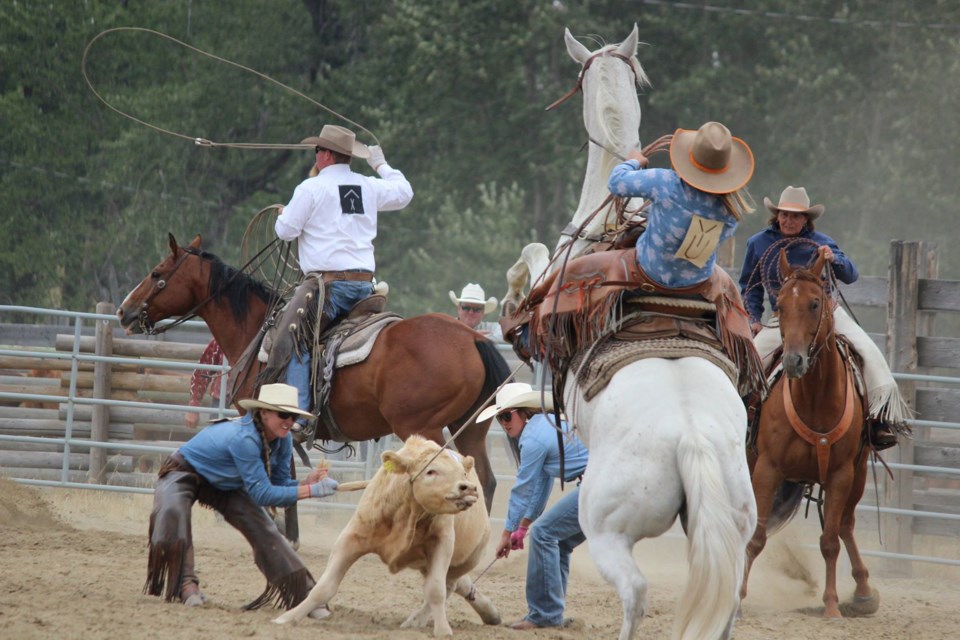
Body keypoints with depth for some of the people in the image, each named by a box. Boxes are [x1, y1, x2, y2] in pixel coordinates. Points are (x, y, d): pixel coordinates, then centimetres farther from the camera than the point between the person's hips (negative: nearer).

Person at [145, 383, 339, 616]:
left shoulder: (282, 441, -16)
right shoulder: (243, 439, -41)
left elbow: (279, 485, -7)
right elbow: (261, 494, -39)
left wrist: (307, 481, -26)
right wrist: (310, 491, -42)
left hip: (224, 484, 7)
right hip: (184, 472, -7)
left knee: (263, 530, -1)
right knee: (172, 512, -38)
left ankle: (304, 596, 5)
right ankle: (185, 583, -30)